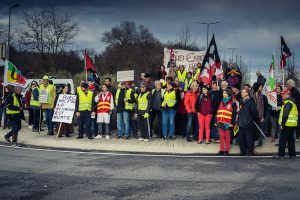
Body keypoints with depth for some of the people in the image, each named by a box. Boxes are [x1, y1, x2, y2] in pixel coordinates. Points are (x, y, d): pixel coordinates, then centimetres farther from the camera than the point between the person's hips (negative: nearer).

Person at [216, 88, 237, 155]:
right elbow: (218, 112, 15)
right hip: (220, 122, 5)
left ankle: (226, 150, 9)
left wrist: (232, 123, -11)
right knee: (221, 136, 6)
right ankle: (221, 150, 12)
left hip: (227, 123, -5)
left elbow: (234, 114, -6)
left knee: (227, 137, 3)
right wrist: (217, 121, 10)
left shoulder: (232, 103, -3)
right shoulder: (221, 102, 14)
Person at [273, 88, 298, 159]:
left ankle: (281, 154, -2)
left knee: (282, 140, -4)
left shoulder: (287, 102, -15)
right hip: (292, 124, 10)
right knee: (291, 139, 13)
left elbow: (285, 115, -22)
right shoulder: (292, 102, 17)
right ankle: (292, 154, 16)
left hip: (287, 124, -10)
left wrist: (282, 124, -19)